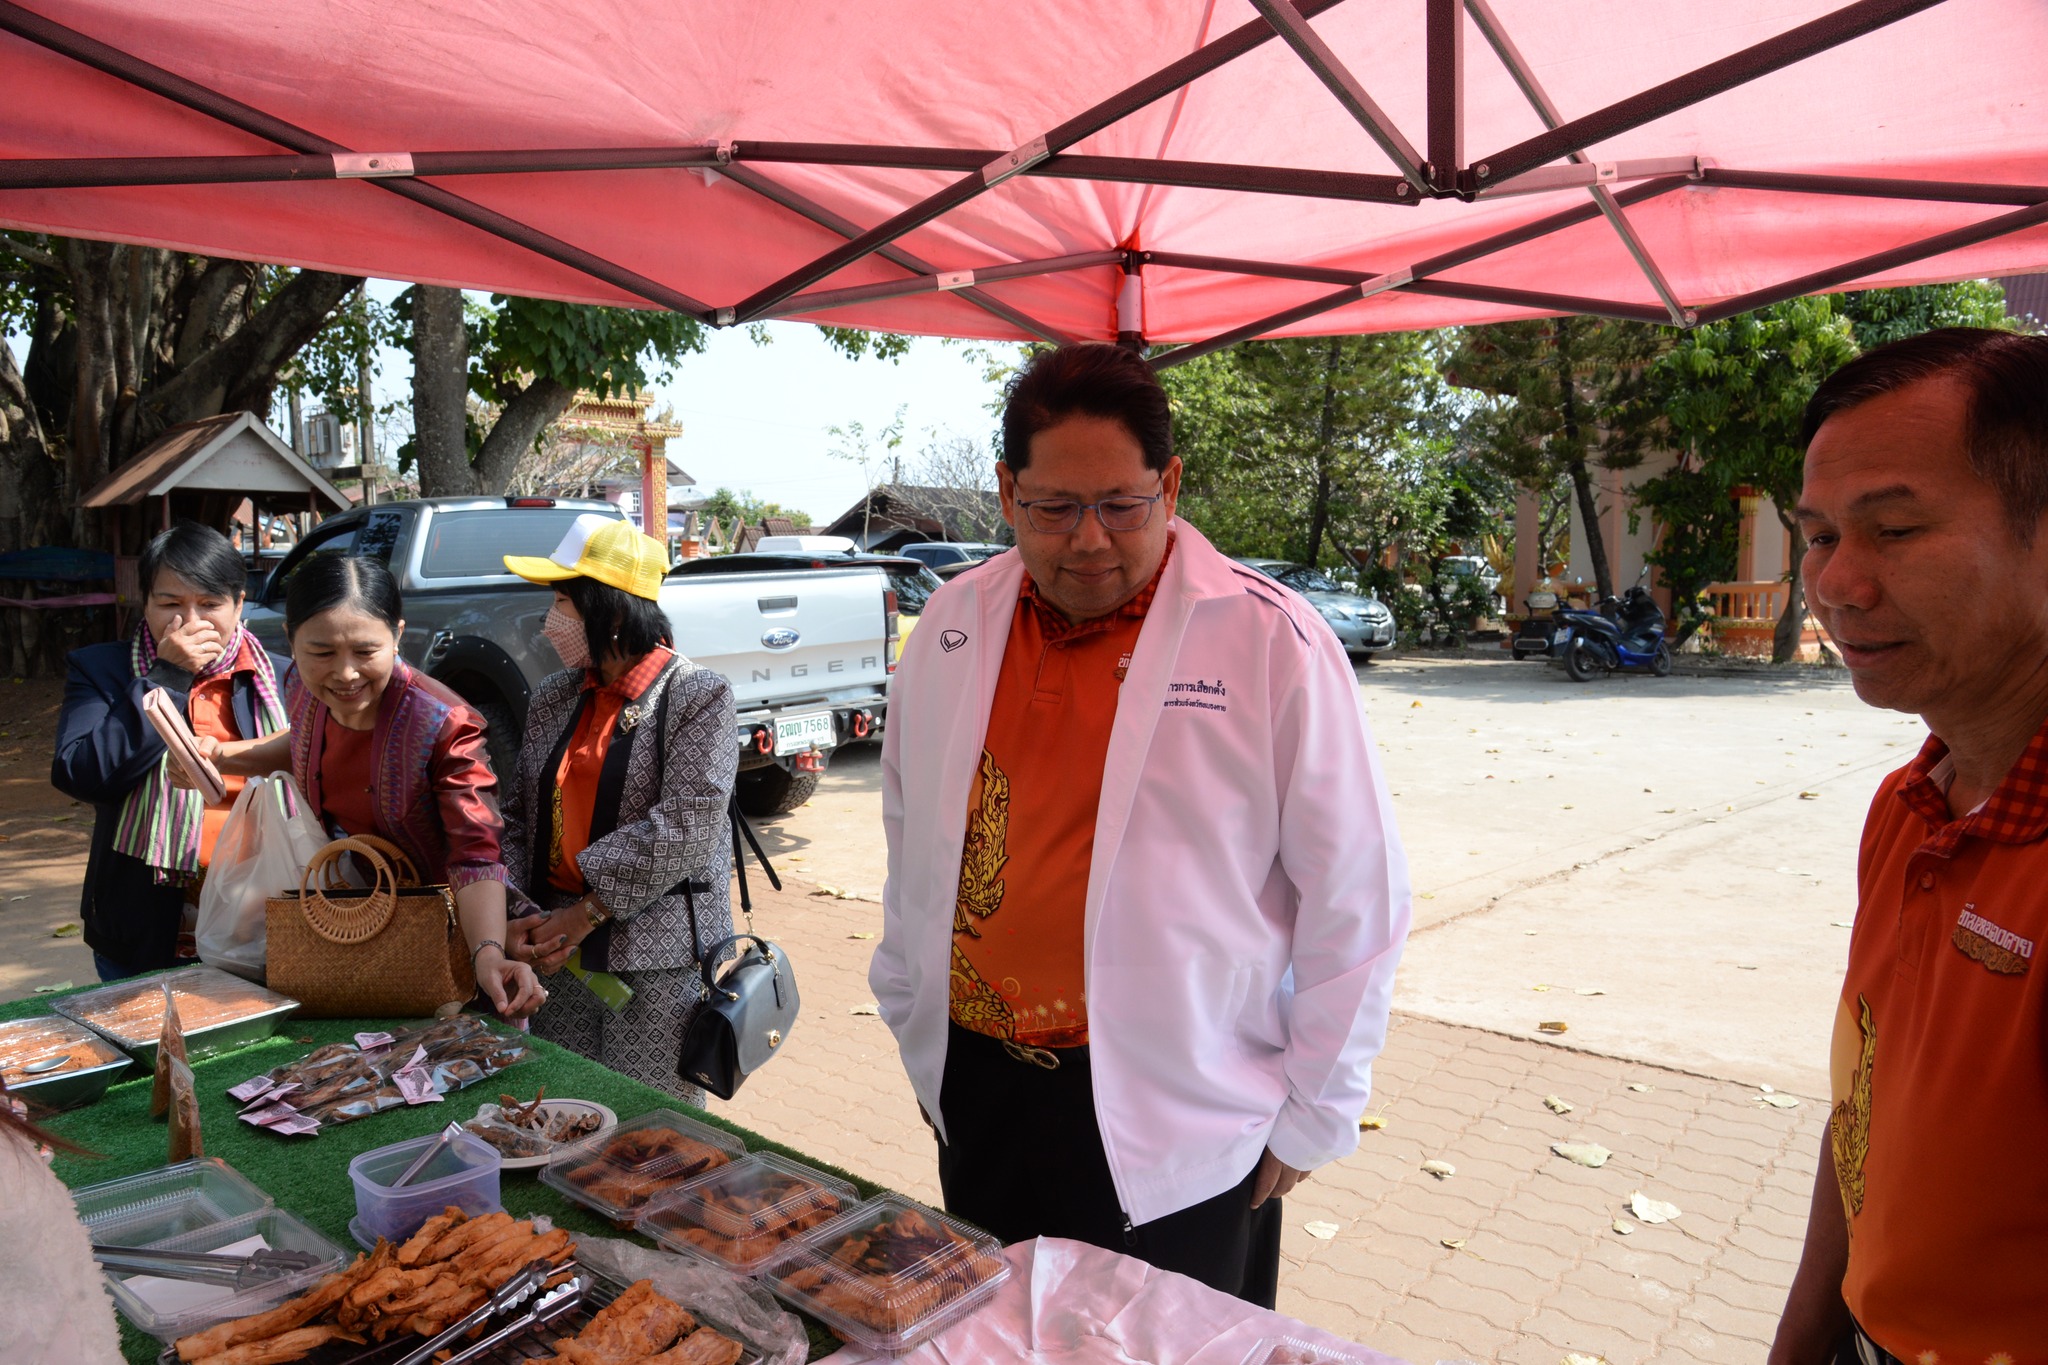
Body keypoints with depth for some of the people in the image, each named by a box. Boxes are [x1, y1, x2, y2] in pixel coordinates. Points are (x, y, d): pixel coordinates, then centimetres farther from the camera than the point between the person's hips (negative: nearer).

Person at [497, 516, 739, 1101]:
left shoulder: (698, 695, -8)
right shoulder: (553, 698, 10)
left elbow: (686, 824, -17)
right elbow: (518, 816, 10)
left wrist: (589, 911, -15)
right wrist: (517, 916, -5)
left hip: (658, 962, -5)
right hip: (560, 951, 5)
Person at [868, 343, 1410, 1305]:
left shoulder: (1272, 642, -13)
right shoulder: (951, 627, 2)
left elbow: (1353, 901, -8)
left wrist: (1311, 1116, -4)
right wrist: (913, 1022, 16)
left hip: (1175, 1125, -4)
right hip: (975, 1090, 5)